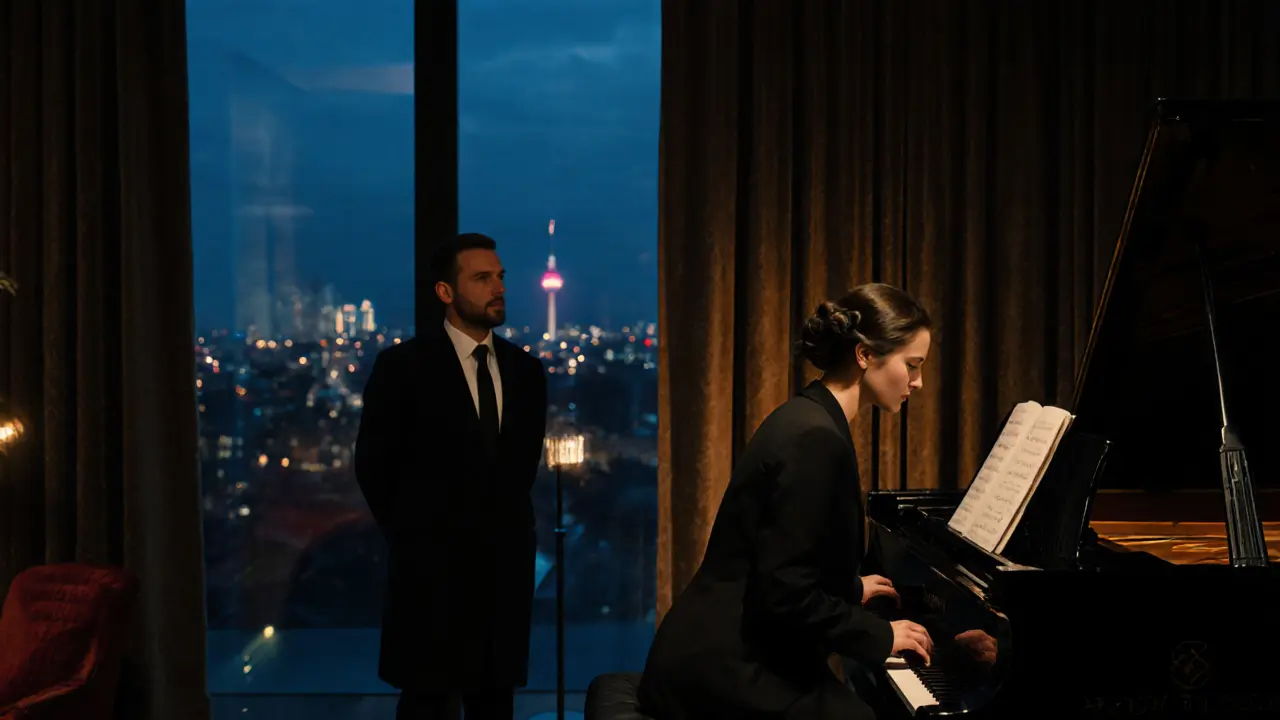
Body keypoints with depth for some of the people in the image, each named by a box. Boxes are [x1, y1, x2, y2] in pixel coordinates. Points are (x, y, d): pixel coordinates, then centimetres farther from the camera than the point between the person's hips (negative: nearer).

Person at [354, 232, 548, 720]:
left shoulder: (526, 370, 8)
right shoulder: (403, 365, -7)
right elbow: (373, 464, -2)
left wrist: (507, 526, 12)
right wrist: (411, 535, 3)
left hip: (506, 564, 4)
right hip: (432, 567, -4)